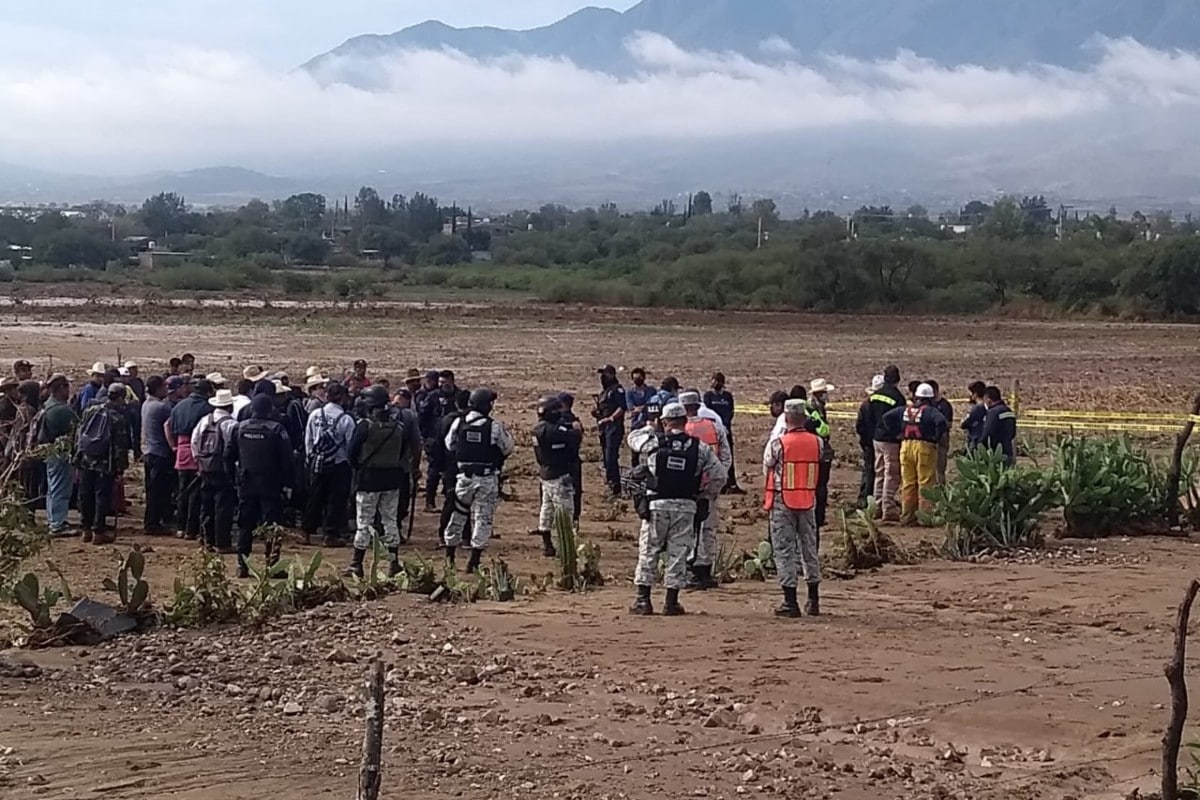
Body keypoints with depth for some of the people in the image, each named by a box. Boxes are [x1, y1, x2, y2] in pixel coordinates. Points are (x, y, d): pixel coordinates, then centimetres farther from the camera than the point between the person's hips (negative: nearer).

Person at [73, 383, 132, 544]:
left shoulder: (91, 411, 8)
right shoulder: (119, 418, -7)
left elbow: (79, 435, 9)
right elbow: (121, 445, -9)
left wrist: (77, 455, 14)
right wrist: (121, 466, -4)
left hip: (85, 460, 5)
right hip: (105, 463, -5)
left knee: (85, 495, 11)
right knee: (102, 496, 0)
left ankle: (86, 529, 17)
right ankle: (99, 531, 0)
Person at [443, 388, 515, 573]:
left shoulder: (458, 423, -4)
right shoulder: (494, 427, -13)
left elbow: (449, 445, 9)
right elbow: (508, 448, -3)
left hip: (464, 476, 3)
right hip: (487, 478, -3)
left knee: (458, 513, 16)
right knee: (483, 517, 4)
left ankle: (449, 555, 20)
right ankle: (474, 561, 2)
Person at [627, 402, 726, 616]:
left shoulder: (654, 442, -4)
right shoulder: (700, 448, -1)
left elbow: (633, 437, 17)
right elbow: (719, 476, 2)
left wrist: (652, 428, 29)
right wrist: (706, 495, 15)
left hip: (657, 504, -1)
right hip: (686, 506, 1)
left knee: (648, 552, 7)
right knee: (678, 553, 6)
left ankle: (643, 600, 7)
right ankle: (672, 602, 6)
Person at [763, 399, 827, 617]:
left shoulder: (777, 443, -13)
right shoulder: (817, 443, -2)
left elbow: (767, 468, -1)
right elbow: (820, 461, 9)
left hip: (782, 502, -4)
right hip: (808, 501, 4)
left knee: (784, 550, 2)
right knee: (809, 548, 14)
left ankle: (790, 602, 0)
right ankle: (813, 601, 19)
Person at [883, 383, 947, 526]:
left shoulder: (904, 410, 10)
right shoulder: (930, 411, -6)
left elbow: (887, 417, 7)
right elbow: (941, 421, -23)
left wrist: (896, 433, 7)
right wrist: (937, 437, -10)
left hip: (906, 446, 5)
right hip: (924, 446, -5)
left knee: (908, 483, 10)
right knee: (926, 483, 0)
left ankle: (907, 516, 13)